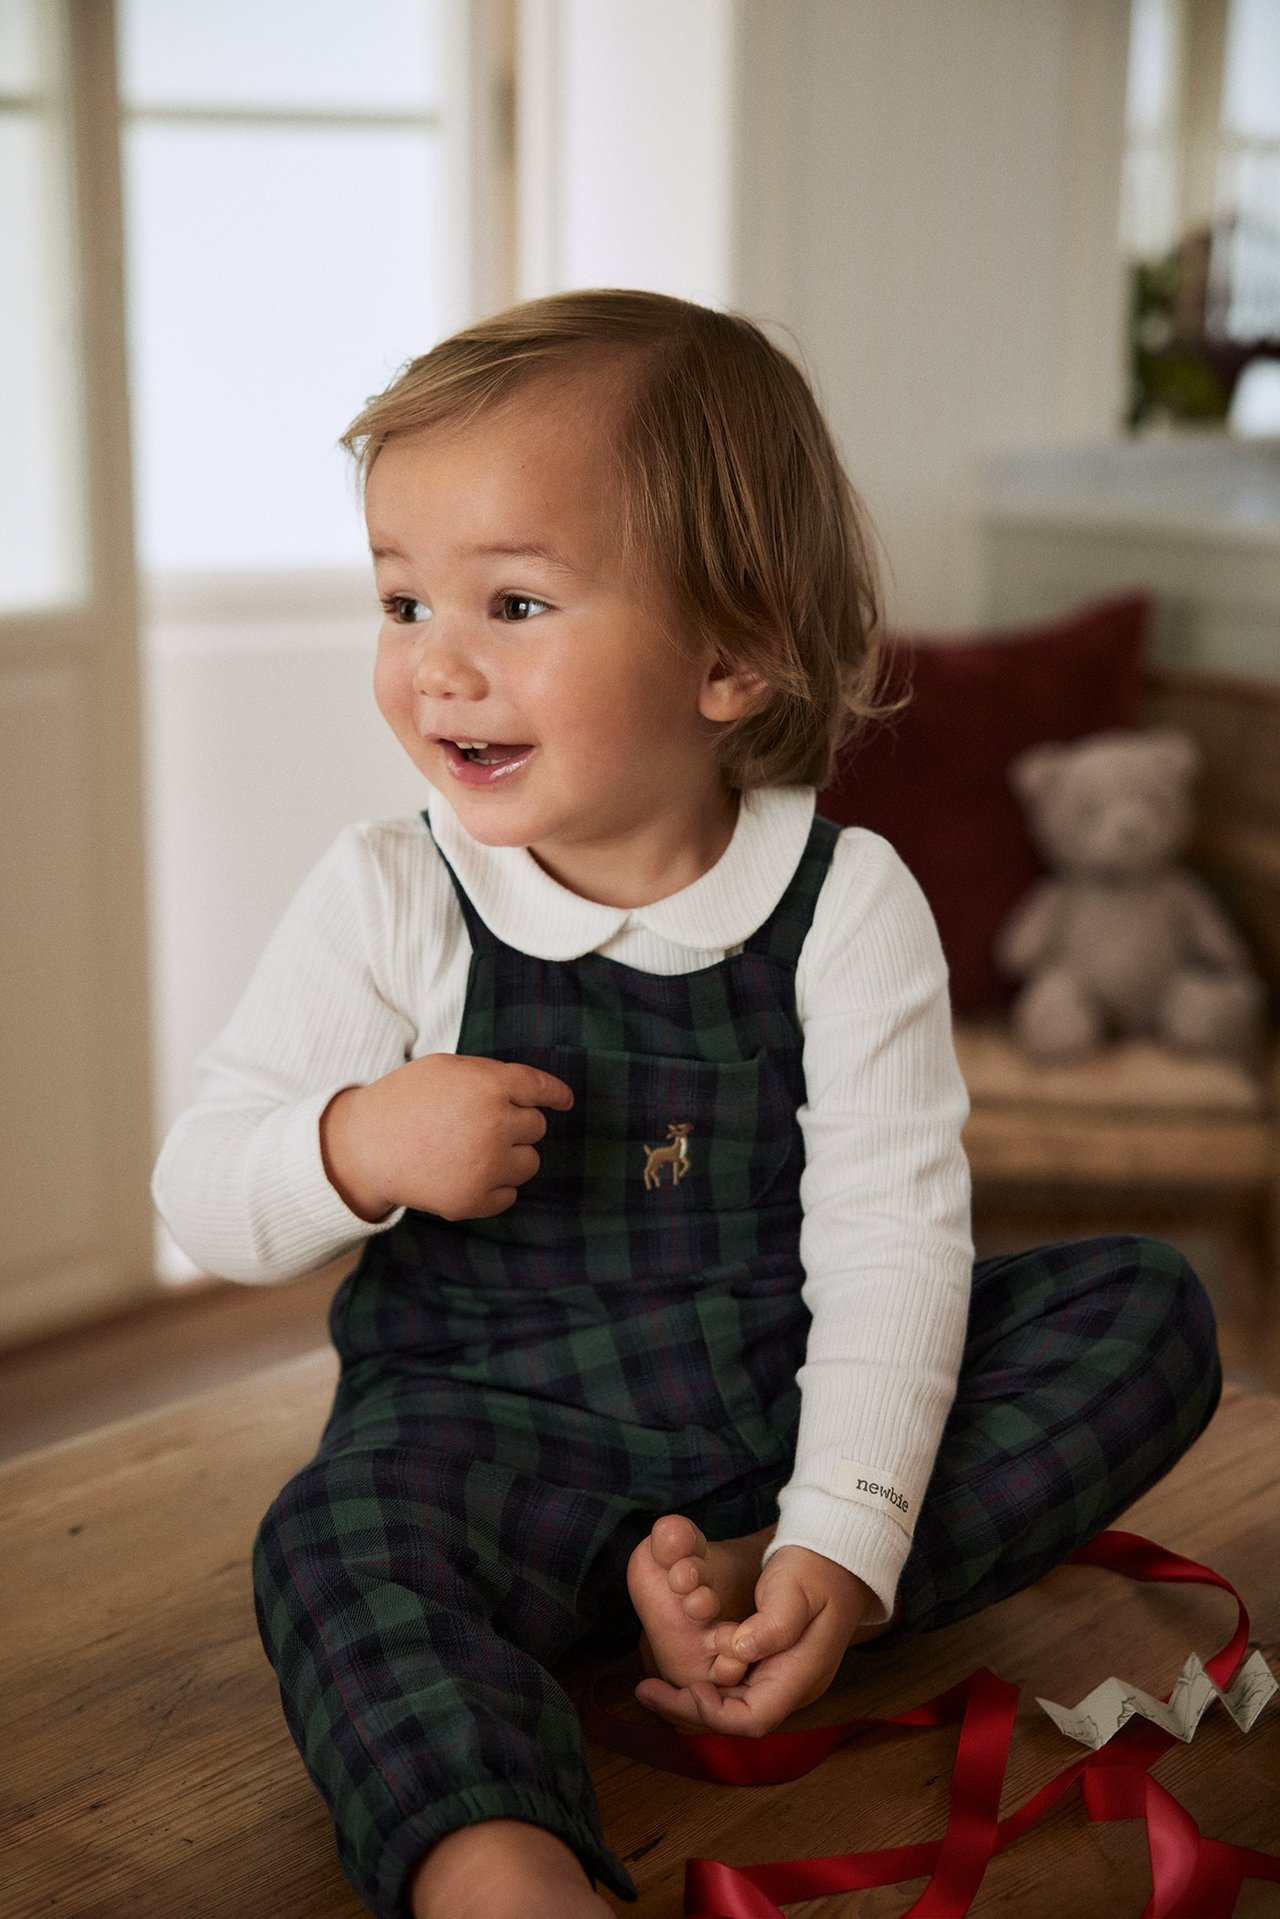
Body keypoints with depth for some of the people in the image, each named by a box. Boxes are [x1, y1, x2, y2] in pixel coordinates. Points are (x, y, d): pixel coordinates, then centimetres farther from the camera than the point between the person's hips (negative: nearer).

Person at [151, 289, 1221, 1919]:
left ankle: (738, 1579, -23)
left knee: (1145, 1310, -12)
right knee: (341, 1538, -32)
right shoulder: (386, 903, -6)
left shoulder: (847, 904, -8)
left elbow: (889, 1236, -11)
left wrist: (842, 1539, -22)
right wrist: (357, 1148, -25)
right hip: (499, 1421, -1)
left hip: (791, 1394, 2)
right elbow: (201, 1198, -2)